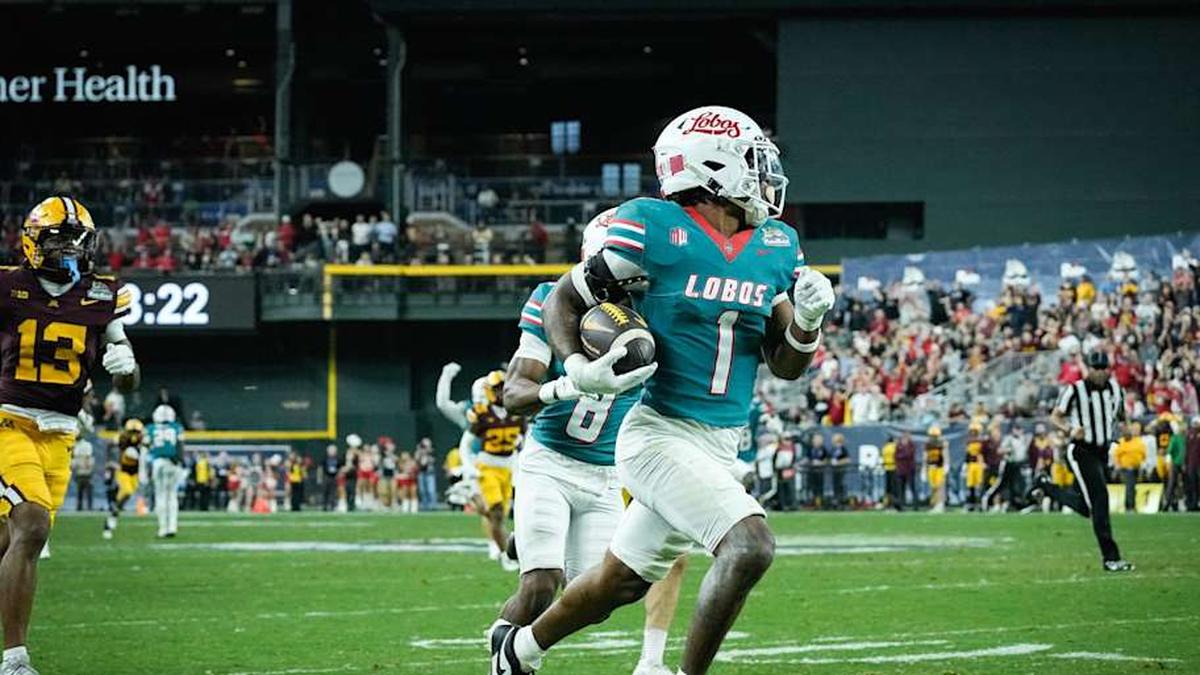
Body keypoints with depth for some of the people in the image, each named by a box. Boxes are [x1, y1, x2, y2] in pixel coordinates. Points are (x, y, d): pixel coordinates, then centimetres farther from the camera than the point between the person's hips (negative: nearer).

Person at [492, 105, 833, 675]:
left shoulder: (776, 247, 6)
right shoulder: (655, 231, -12)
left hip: (719, 447, 7)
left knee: (619, 584, 18)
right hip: (661, 433, -7)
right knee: (749, 546, -25)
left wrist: (807, 321, -11)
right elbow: (563, 302, -1)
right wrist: (580, 369, -19)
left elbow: (785, 366, 9)